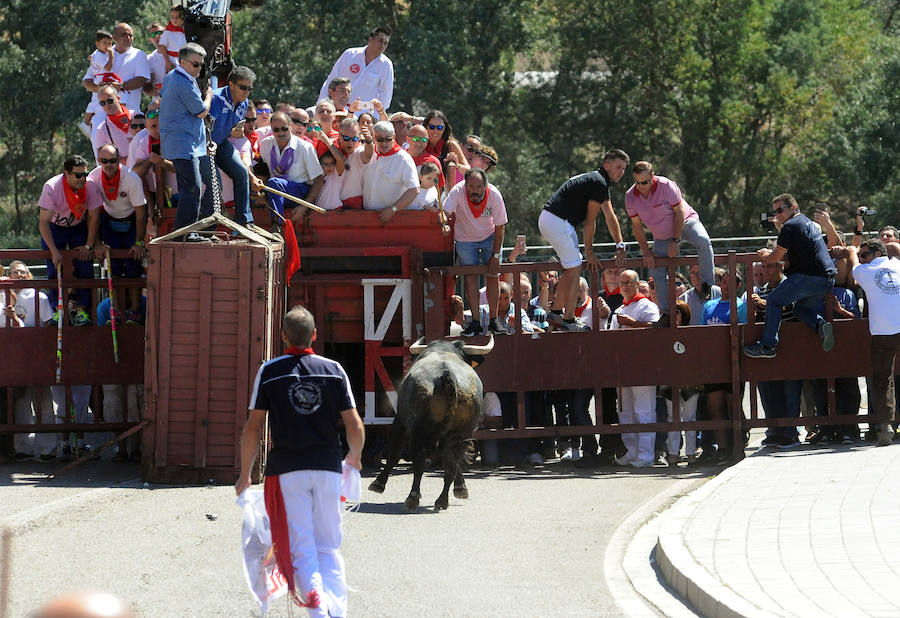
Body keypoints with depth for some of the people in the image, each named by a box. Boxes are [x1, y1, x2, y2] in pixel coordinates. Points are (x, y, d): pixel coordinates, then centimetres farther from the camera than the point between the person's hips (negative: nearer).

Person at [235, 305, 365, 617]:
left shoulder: (269, 372, -2)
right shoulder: (334, 370, 2)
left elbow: (253, 428, -4)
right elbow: (355, 426, 1)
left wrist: (245, 474, 6)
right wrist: (355, 456, 22)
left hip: (287, 469, -2)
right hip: (328, 468, 2)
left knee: (300, 547, 0)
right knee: (329, 547, 11)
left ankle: (313, 592, -25)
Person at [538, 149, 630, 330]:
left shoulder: (600, 182, 19)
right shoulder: (599, 184, -13)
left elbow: (610, 217, 20)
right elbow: (590, 221, -11)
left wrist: (620, 247, 15)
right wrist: (589, 252, -4)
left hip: (547, 220, 10)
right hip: (558, 222, -10)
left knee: (571, 268, 18)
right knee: (574, 269, -4)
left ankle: (556, 312, 23)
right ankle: (569, 320, 0)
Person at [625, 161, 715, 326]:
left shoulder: (666, 186, -26)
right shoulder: (630, 196, -14)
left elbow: (680, 212, -20)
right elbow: (637, 226, -4)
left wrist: (675, 241, -24)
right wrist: (646, 252, -10)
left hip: (685, 222, -4)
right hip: (661, 237, 4)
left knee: (703, 242, -34)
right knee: (657, 272, -6)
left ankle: (707, 286, -26)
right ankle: (665, 314, 2)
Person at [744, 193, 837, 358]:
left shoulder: (790, 227, -7)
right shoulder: (809, 223, 23)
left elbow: (777, 257, -3)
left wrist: (765, 256, 19)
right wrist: (770, 254, 24)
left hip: (809, 276, -9)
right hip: (828, 279, 9)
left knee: (774, 300, 3)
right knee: (802, 307, 26)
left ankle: (767, 346, 1)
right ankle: (820, 325, -4)